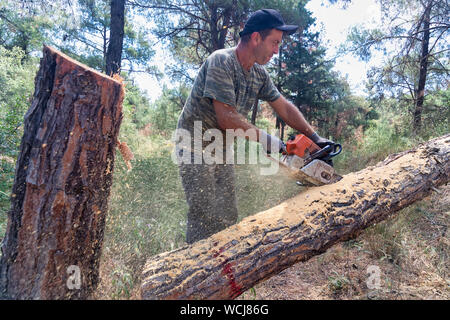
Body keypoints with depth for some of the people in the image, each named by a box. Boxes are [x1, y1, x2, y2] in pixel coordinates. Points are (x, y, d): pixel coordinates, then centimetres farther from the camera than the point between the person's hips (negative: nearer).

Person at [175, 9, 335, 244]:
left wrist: (315, 137, 9)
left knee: (228, 216, 9)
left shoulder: (259, 74, 5)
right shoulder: (221, 62, -20)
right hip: (196, 146, -8)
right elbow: (226, 119, -26)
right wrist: (266, 140, -19)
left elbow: (285, 108, 13)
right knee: (205, 219, -9)